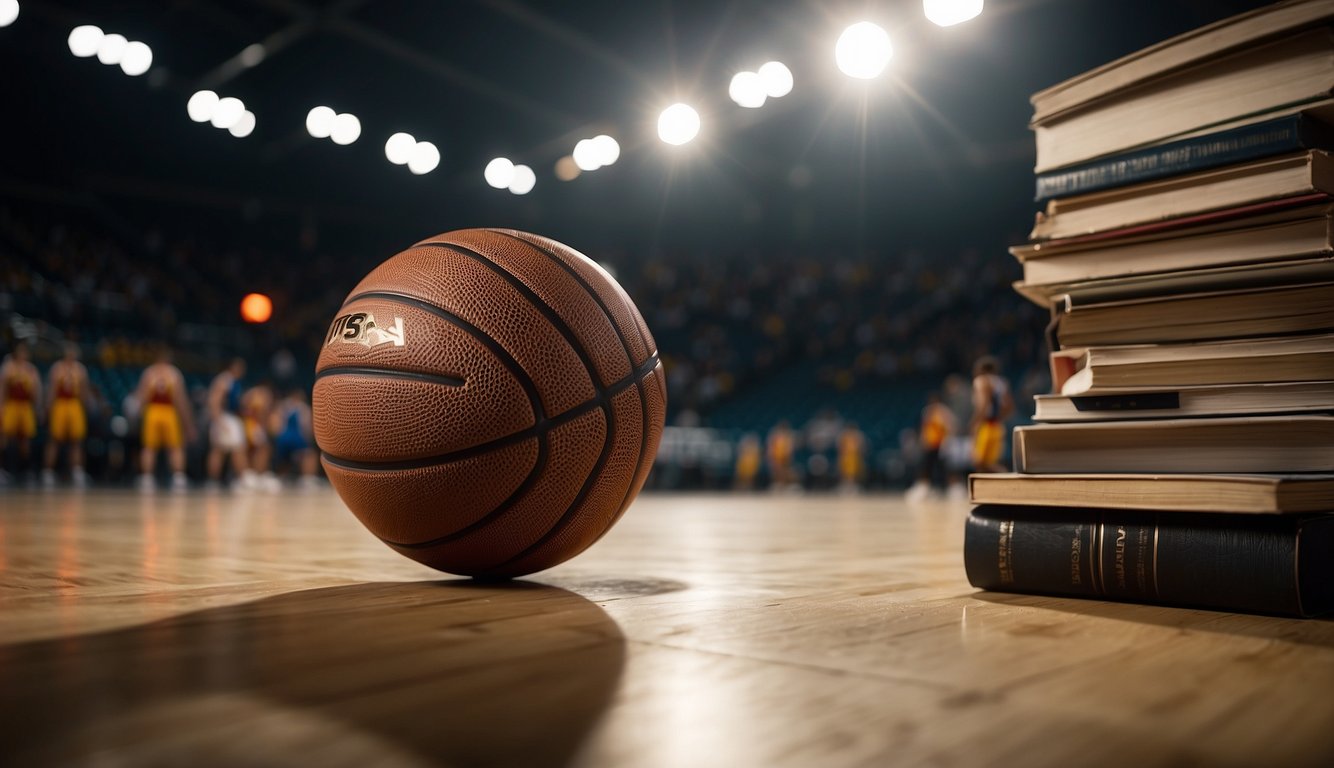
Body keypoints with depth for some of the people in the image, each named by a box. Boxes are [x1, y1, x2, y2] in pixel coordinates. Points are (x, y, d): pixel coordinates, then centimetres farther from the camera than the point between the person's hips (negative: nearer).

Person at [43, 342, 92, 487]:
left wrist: (86, 409, 10)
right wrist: (49, 409, -10)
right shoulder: (57, 368, -1)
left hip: (76, 406, 3)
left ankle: (77, 471, 4)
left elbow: (84, 391, 14)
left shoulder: (81, 369, 9)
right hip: (60, 405, -3)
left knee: (76, 440, 1)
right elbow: (51, 390, -4)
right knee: (55, 440, -1)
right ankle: (48, 472, 5)